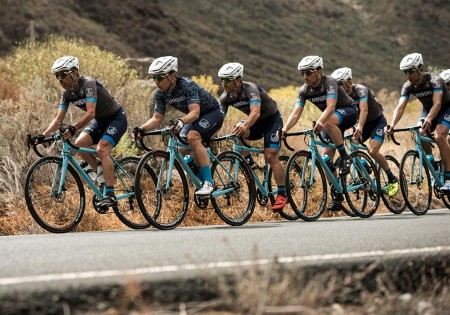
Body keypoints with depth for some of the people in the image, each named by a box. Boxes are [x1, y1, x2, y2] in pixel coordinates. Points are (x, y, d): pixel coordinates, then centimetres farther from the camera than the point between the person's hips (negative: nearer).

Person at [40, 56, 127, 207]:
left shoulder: (88, 84, -28)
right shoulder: (67, 93, -4)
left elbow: (90, 112, -40)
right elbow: (58, 119, -5)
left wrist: (73, 128, -53)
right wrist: (43, 136, -20)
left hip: (116, 118, -8)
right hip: (100, 121, 8)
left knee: (101, 150, -26)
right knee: (79, 144, -13)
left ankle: (110, 195, -26)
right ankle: (102, 176, 5)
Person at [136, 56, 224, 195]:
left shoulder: (187, 85, -31)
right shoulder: (160, 94, -11)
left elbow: (195, 112, -40)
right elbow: (157, 118, -12)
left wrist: (181, 121, -60)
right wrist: (142, 128, -31)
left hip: (212, 113, -8)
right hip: (194, 117, 8)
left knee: (193, 137, -31)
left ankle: (209, 182, -28)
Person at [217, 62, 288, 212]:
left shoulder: (250, 89, -30)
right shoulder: (225, 97, -11)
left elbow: (255, 112, -46)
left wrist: (245, 126, -65)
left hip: (272, 119, -6)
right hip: (256, 123, 6)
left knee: (270, 156, -19)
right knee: (237, 132, -26)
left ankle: (282, 194, -11)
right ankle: (249, 162, -6)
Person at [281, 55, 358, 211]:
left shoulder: (329, 83, -26)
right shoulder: (304, 90, -8)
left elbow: (331, 106, -41)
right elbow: (296, 113, -16)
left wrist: (320, 122, -59)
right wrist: (284, 130, -33)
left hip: (348, 112, -7)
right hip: (330, 118, 7)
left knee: (328, 123, -40)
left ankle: (345, 156, -23)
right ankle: (337, 196, 5)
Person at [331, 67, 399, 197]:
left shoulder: (360, 90, -27)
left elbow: (364, 109, -42)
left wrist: (360, 127, -59)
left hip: (377, 121, -7)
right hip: (363, 123, 7)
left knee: (373, 151, -25)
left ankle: (392, 179, -9)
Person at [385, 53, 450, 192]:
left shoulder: (434, 80, -32)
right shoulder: (408, 86, -17)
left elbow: (437, 103, -45)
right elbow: (400, 107, -28)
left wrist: (428, 119, -64)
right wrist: (392, 125, -46)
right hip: (428, 109, 6)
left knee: (439, 136, -28)